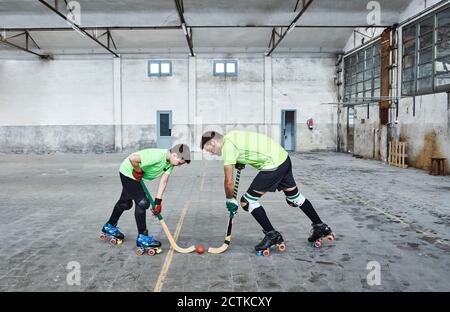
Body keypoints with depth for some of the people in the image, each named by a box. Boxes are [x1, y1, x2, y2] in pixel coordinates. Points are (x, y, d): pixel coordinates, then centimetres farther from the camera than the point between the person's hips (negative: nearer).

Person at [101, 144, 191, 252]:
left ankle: (109, 227, 42)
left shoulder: (170, 162, -10)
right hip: (128, 172, -9)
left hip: (137, 176, 9)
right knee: (142, 202, -14)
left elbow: (163, 181, -10)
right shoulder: (157, 156, -36)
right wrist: (138, 171, -24)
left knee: (125, 202, 22)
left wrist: (158, 200, -14)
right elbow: (132, 158, -40)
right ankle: (142, 238, -5)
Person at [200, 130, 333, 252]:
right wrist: (240, 162, 24)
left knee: (247, 201, -3)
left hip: (273, 165, -10)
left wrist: (230, 200, 0)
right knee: (294, 195, 24)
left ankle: (272, 235, 6)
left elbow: (229, 181, -13)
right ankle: (320, 227, 37)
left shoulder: (227, 146, -14)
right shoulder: (230, 136, 11)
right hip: (283, 156, 10)